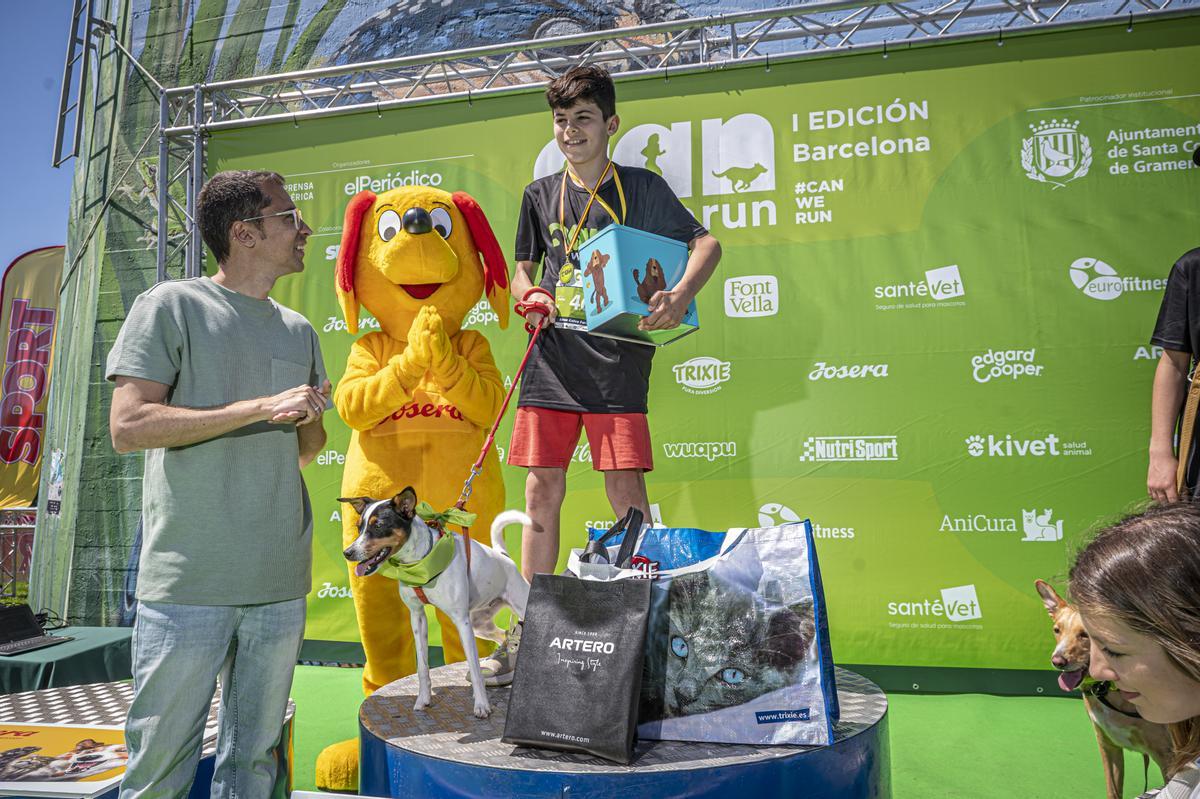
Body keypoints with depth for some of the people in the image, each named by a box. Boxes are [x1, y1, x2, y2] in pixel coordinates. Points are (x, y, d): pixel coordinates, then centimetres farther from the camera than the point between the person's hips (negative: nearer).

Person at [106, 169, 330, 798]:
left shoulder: (298, 330, 14)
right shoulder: (170, 307, -2)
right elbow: (128, 427, -12)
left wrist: (309, 420, -4)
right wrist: (262, 406, -15)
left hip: (279, 583, 5)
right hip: (187, 582, -4)